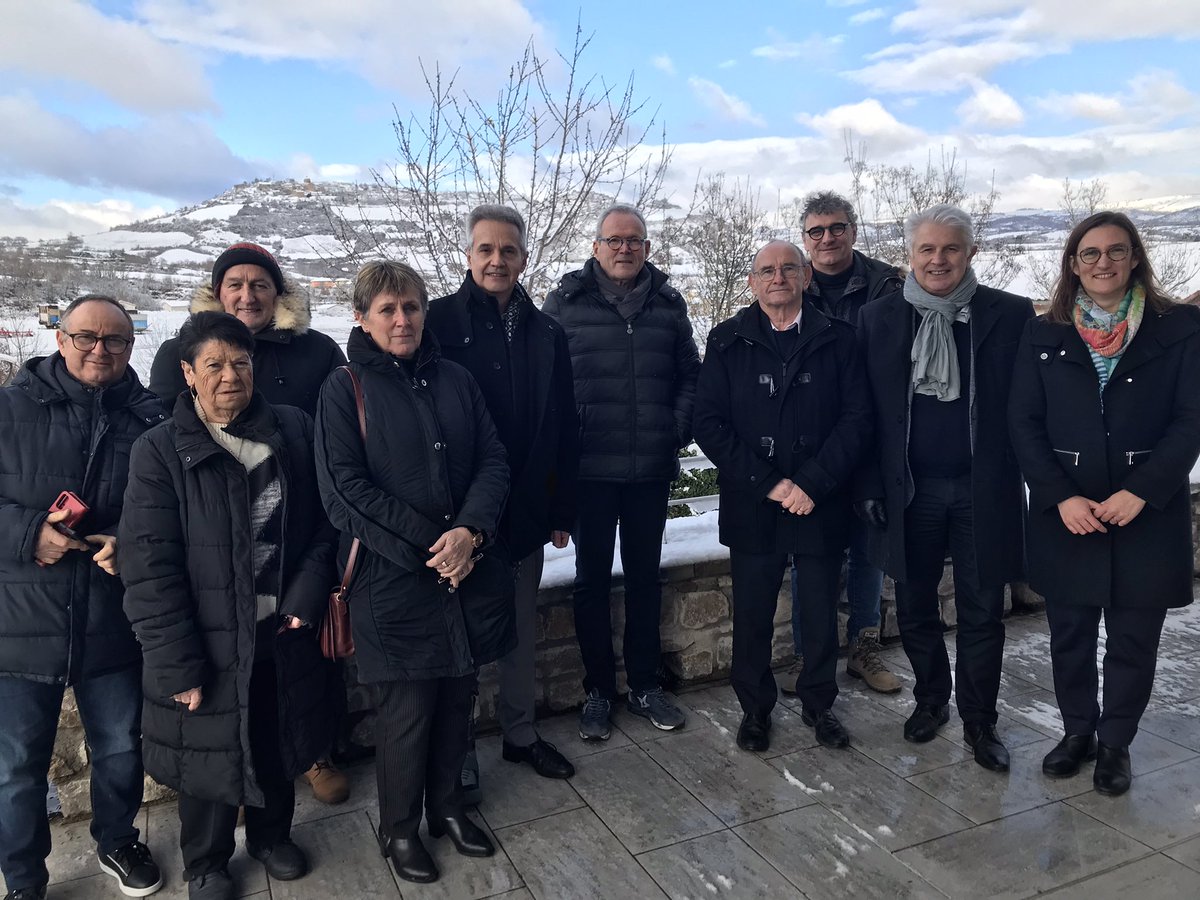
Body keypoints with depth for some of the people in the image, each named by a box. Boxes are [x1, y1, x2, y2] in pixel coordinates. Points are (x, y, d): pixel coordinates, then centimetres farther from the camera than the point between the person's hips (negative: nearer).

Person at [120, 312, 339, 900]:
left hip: (287, 635, 3)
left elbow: (325, 520, 1)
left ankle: (272, 835, 49)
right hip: (211, 647, -3)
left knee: (279, 746, 21)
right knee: (212, 757, 15)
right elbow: (148, 566, -13)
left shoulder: (294, 432, -1)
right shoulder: (160, 452, -9)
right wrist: (178, 666, -15)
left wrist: (307, 596, -11)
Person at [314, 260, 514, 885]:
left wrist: (470, 532, -14)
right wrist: (428, 547, -15)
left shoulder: (456, 380, 8)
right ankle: (398, 828, 31)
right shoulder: (345, 389, -4)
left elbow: (493, 461, 3)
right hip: (393, 580, -4)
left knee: (457, 697, 16)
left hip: (467, 572, 4)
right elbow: (344, 489, -11)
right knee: (407, 711, 6)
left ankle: (446, 805, 39)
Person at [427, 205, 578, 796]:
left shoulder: (545, 333, 6)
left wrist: (562, 509, 7)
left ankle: (520, 733, 35)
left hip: (526, 512, 4)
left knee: (522, 629, 17)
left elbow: (564, 427, 9)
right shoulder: (439, 321, -7)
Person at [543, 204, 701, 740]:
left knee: (645, 576, 13)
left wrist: (679, 430, 1)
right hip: (589, 469, -2)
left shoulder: (667, 304, 7)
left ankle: (644, 685, 29)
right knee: (593, 579, 8)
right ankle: (598, 690, 23)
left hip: (651, 470, 3)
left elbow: (690, 374, 12)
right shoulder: (565, 302, -1)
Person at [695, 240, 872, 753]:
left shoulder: (837, 340, 3)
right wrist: (768, 483, -13)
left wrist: (812, 484, -14)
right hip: (751, 507, 0)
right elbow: (709, 424, -5)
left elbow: (857, 419, -3)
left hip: (821, 506, 1)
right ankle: (755, 708, 30)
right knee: (752, 615, 9)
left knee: (821, 614, 12)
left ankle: (818, 704, 34)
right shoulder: (728, 342, 2)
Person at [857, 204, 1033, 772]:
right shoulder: (878, 318, 2)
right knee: (915, 608, 13)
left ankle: (979, 721, 26)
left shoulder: (1010, 315, -1)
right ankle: (930, 699, 35)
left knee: (982, 613, 8)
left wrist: (1022, 474, -5)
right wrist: (869, 486, -3)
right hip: (909, 491, 1)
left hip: (983, 491, -1)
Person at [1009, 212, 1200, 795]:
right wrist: (1062, 497, -12)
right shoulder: (1044, 335, 4)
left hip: (1147, 516, -1)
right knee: (1069, 636, 12)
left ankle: (1115, 743, 29)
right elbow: (1024, 424, -1)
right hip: (1066, 516, 1)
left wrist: (1140, 492, -15)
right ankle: (1077, 731, 32)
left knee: (1133, 640, 9)